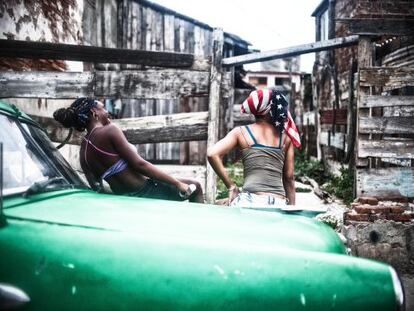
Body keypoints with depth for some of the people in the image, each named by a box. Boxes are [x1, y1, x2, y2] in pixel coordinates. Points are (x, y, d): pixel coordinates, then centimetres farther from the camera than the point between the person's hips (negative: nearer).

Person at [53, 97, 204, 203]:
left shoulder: (83, 151, 7)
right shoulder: (110, 130, -15)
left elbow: (95, 186, 10)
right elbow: (138, 164, -21)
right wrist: (177, 183, -16)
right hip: (144, 193, -8)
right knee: (195, 187, 9)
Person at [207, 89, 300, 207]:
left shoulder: (241, 132, 8)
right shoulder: (286, 136, 12)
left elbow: (212, 154, -5)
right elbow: (289, 178, 13)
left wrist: (231, 186, 1)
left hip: (251, 201, -2)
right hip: (279, 203, 2)